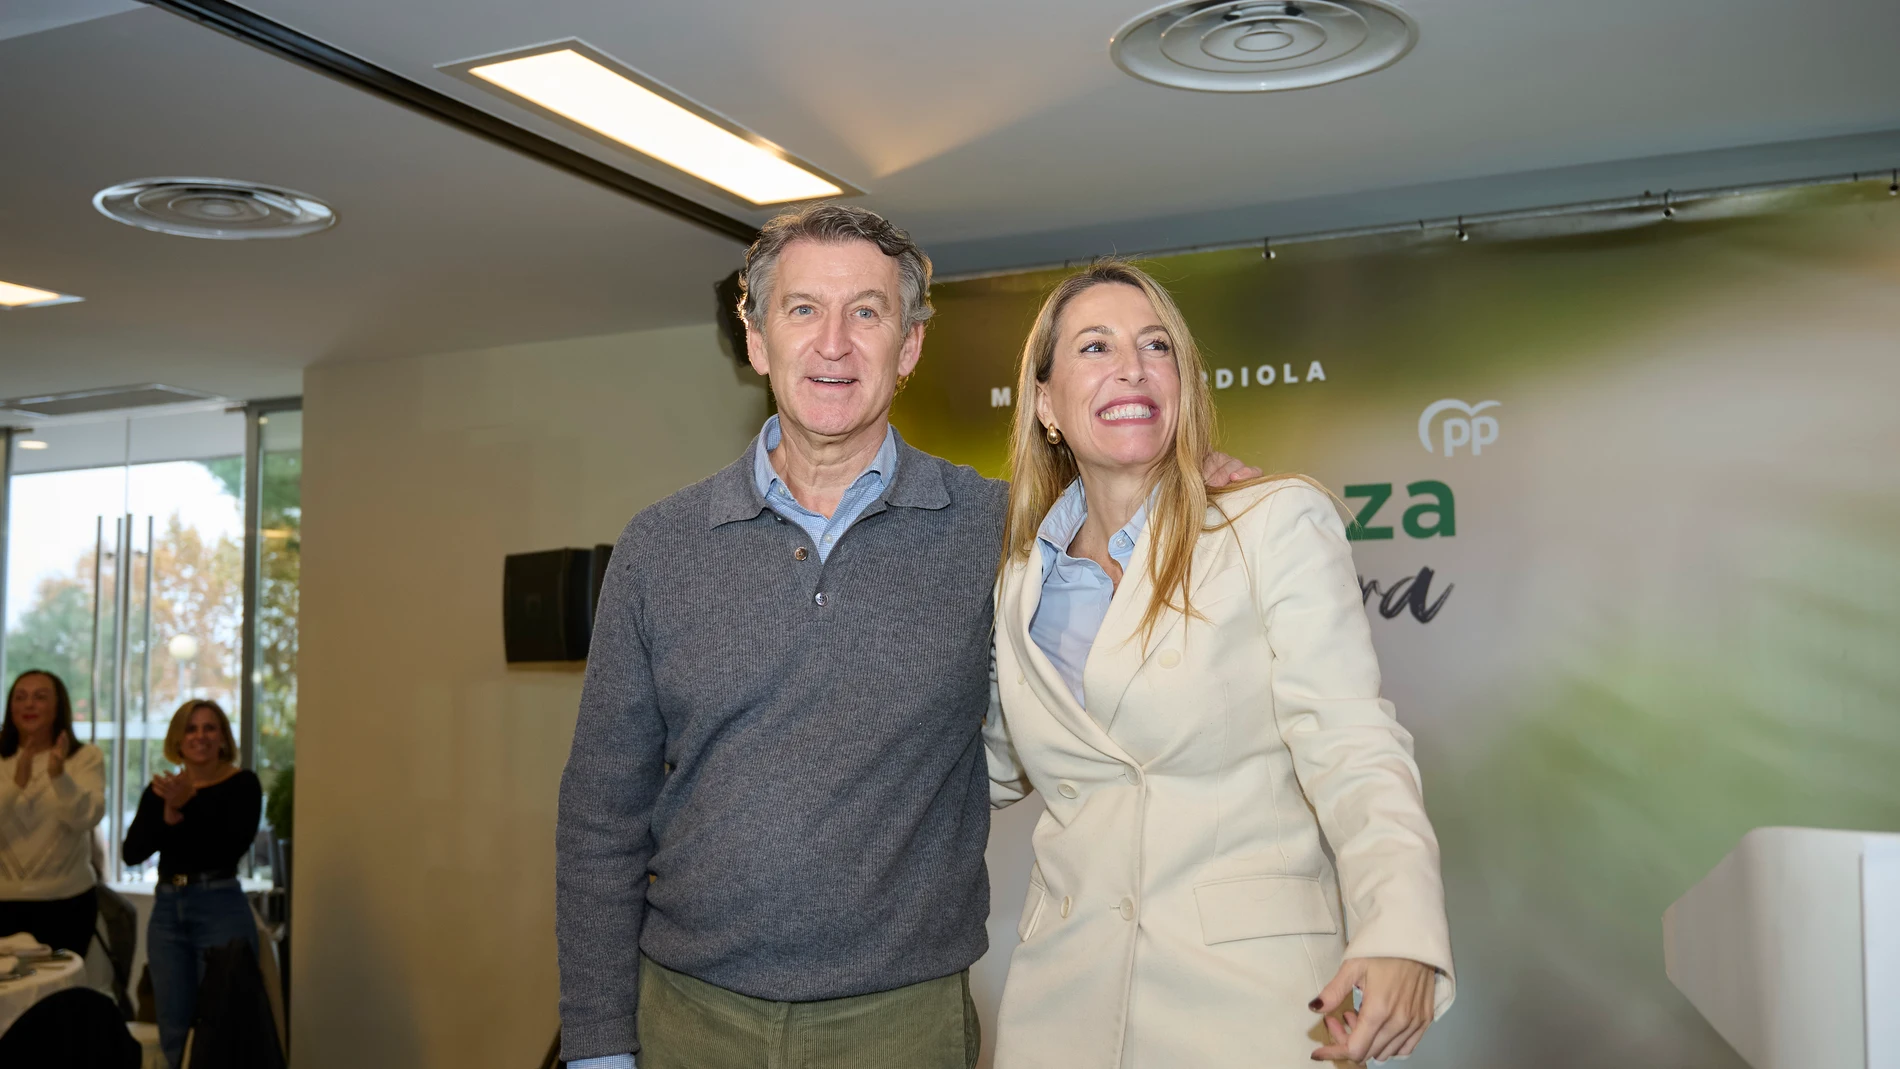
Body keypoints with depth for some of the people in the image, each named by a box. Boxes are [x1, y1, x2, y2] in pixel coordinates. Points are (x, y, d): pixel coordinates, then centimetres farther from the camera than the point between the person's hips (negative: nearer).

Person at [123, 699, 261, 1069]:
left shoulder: (242, 784, -3)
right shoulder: (160, 790, 9)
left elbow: (233, 846, -17)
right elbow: (132, 853, -2)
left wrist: (189, 804, -22)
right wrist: (167, 816, -16)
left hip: (220, 908, -5)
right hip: (167, 909, 5)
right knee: (173, 1026, 10)